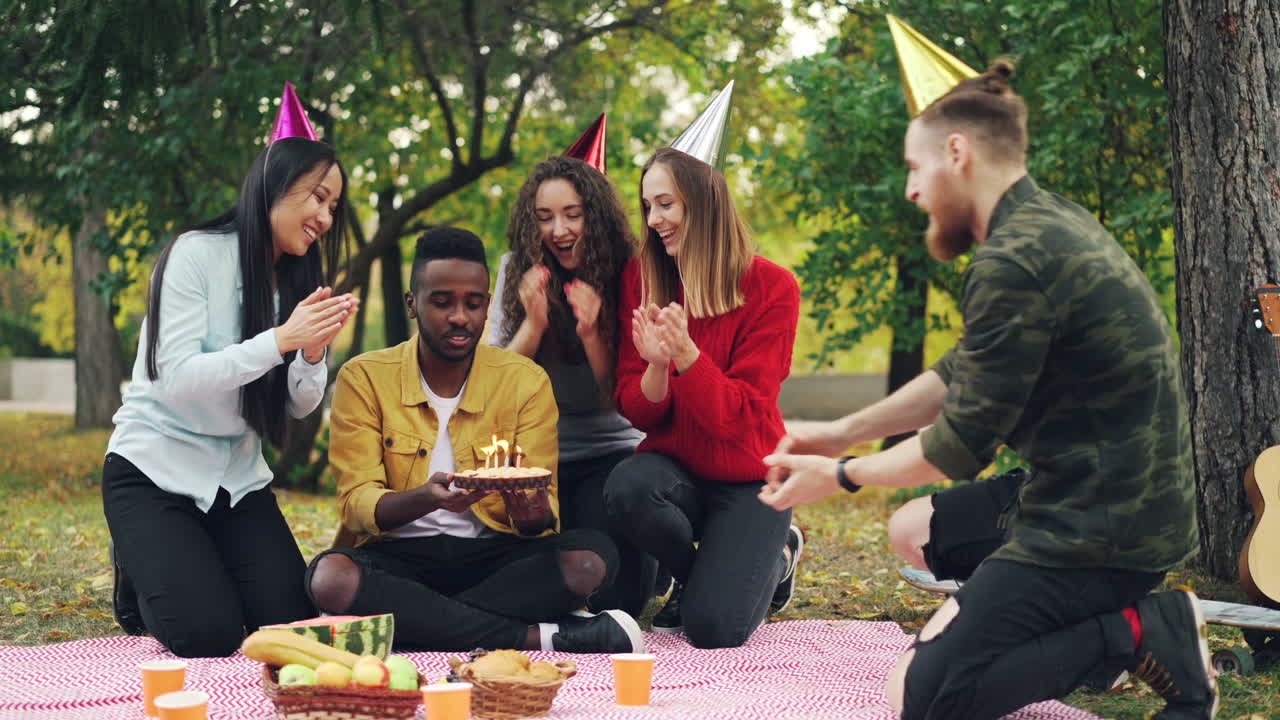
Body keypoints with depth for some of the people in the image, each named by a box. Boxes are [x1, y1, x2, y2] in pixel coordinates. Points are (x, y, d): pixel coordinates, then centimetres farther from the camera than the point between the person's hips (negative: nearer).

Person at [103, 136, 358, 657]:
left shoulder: (298, 281, 4)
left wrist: (313, 352, -19)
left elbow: (300, 406, 2)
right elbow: (178, 379, -22)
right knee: (209, 635, -18)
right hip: (155, 471, -6)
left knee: (296, 625, -9)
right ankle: (139, 576, 15)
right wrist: (281, 339, -29)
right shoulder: (198, 254, -14)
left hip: (238, 478, 6)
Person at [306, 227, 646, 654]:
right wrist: (427, 498, -29)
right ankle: (539, 637, -30)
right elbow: (357, 503, -8)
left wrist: (534, 514, -24)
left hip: (491, 554, 1)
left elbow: (542, 508, 2)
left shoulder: (526, 381, 5)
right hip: (398, 555, -1)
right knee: (330, 577, -35)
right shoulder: (363, 379, 0)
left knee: (592, 558, -26)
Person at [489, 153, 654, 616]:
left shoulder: (625, 278, -7)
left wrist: (591, 333, -24)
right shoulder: (517, 273, -1)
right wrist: (534, 322, -21)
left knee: (610, 601, -16)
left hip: (609, 451, -2)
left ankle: (656, 560, 18)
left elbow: (625, 398, -8)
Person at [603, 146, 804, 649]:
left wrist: (686, 353, -31)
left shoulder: (771, 288, -12)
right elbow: (635, 412, -3)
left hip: (747, 479, -3)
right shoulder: (641, 279, -2)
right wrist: (656, 366, -25)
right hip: (674, 467, 3)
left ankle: (776, 554, 16)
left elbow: (739, 415, -15)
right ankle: (692, 574, 1)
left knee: (713, 628, -20)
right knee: (626, 489, -34)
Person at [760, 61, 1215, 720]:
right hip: (1096, 492, 10)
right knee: (913, 531, 25)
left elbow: (961, 445, -17)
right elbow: (962, 374, 17)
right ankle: (1097, 622, 11)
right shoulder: (1052, 223, 9)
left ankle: (1143, 632, -5)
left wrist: (838, 476, -1)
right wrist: (841, 433, 14)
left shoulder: (1012, 264, -23)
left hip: (1102, 527, -10)